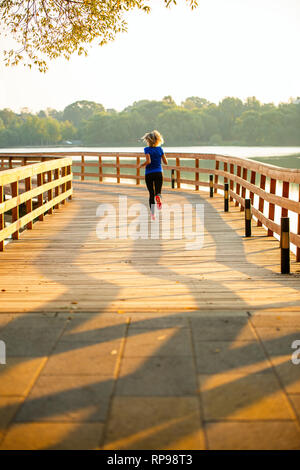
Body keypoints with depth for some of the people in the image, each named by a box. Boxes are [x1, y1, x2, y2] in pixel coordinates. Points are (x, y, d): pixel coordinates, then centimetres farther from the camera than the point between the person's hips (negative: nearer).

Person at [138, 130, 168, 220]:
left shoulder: (147, 149, -6)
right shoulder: (160, 149, 5)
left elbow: (148, 161, -20)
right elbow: (166, 162, 6)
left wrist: (141, 165, -2)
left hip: (149, 174, -2)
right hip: (159, 173, 2)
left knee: (151, 193, 9)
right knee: (158, 192, 4)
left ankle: (152, 214, 7)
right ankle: (158, 197, -35)